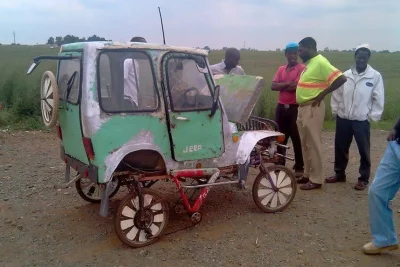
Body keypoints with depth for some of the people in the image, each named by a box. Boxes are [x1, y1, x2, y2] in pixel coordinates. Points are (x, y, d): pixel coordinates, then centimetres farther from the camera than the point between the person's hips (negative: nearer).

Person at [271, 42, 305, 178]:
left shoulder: (302, 68, -5)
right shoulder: (281, 69, 13)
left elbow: (297, 86, -19)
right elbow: (273, 86, 1)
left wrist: (281, 87, -6)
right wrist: (287, 84, -12)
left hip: (295, 108, -6)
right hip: (281, 107, 6)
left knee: (296, 138, 0)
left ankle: (299, 167, 10)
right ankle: (279, 164, 24)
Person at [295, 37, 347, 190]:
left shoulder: (320, 62, -15)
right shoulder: (309, 63, 13)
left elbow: (341, 78, -22)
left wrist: (322, 94, -18)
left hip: (313, 109, -10)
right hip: (303, 108, 10)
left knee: (313, 145, -3)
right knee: (305, 144, 15)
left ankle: (316, 180, 7)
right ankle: (307, 174, 26)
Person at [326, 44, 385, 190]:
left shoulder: (375, 76, -6)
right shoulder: (345, 75, 3)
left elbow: (378, 99, -4)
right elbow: (336, 94, 10)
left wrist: (373, 116, -6)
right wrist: (335, 110, 4)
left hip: (362, 121, -3)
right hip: (343, 119, 3)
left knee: (364, 151, 6)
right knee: (340, 148, 13)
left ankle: (364, 178, 20)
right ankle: (339, 174, 29)